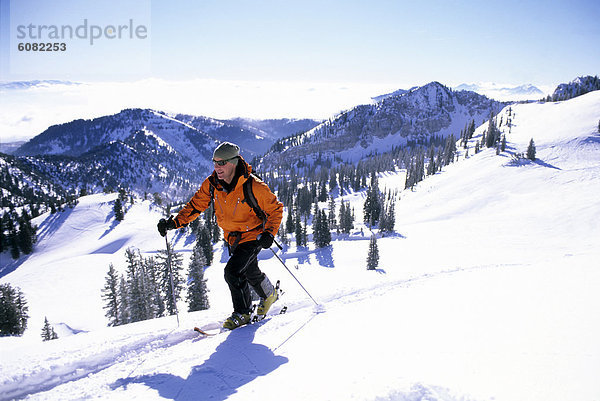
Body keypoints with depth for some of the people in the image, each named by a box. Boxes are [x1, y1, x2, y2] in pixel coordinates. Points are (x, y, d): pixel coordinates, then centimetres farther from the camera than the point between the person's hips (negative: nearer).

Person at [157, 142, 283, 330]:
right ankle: (269, 294, 45)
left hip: (252, 236, -6)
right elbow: (196, 205, -4)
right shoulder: (212, 184, -13)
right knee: (250, 272, 19)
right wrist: (174, 222, -15)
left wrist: (269, 233, -26)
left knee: (232, 271, -16)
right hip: (232, 238, 6)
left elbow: (275, 209, -15)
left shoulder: (254, 187, -27)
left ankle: (242, 313, 8)